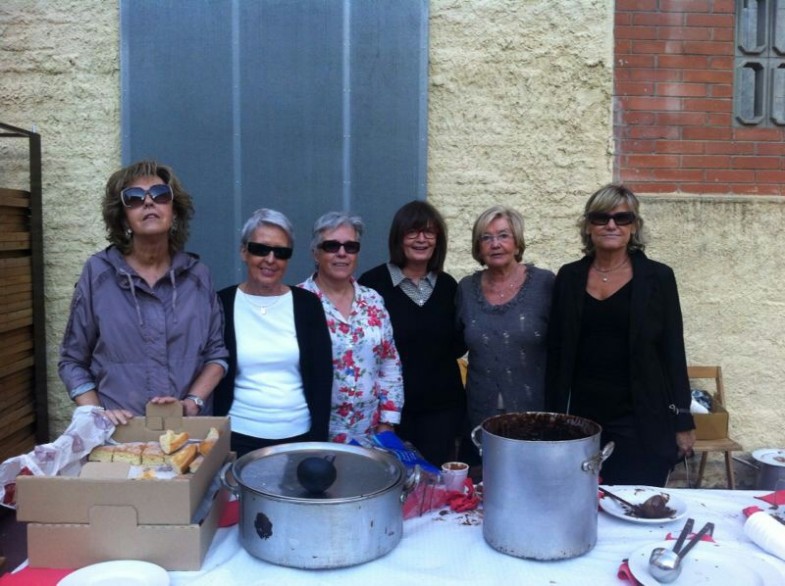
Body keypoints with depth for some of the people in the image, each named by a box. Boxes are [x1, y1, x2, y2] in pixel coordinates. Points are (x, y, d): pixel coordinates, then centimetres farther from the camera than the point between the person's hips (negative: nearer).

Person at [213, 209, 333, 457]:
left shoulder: (307, 304, 0)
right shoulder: (222, 304, -2)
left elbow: (322, 377, -1)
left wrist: (319, 439, -6)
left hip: (299, 435, 1)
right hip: (240, 436, -1)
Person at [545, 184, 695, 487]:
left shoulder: (658, 277, -1)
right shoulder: (569, 277, 4)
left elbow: (673, 352, 1)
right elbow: (556, 352, 6)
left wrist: (682, 421, -1)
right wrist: (554, 416, 4)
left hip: (641, 419, -2)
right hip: (582, 416, 2)